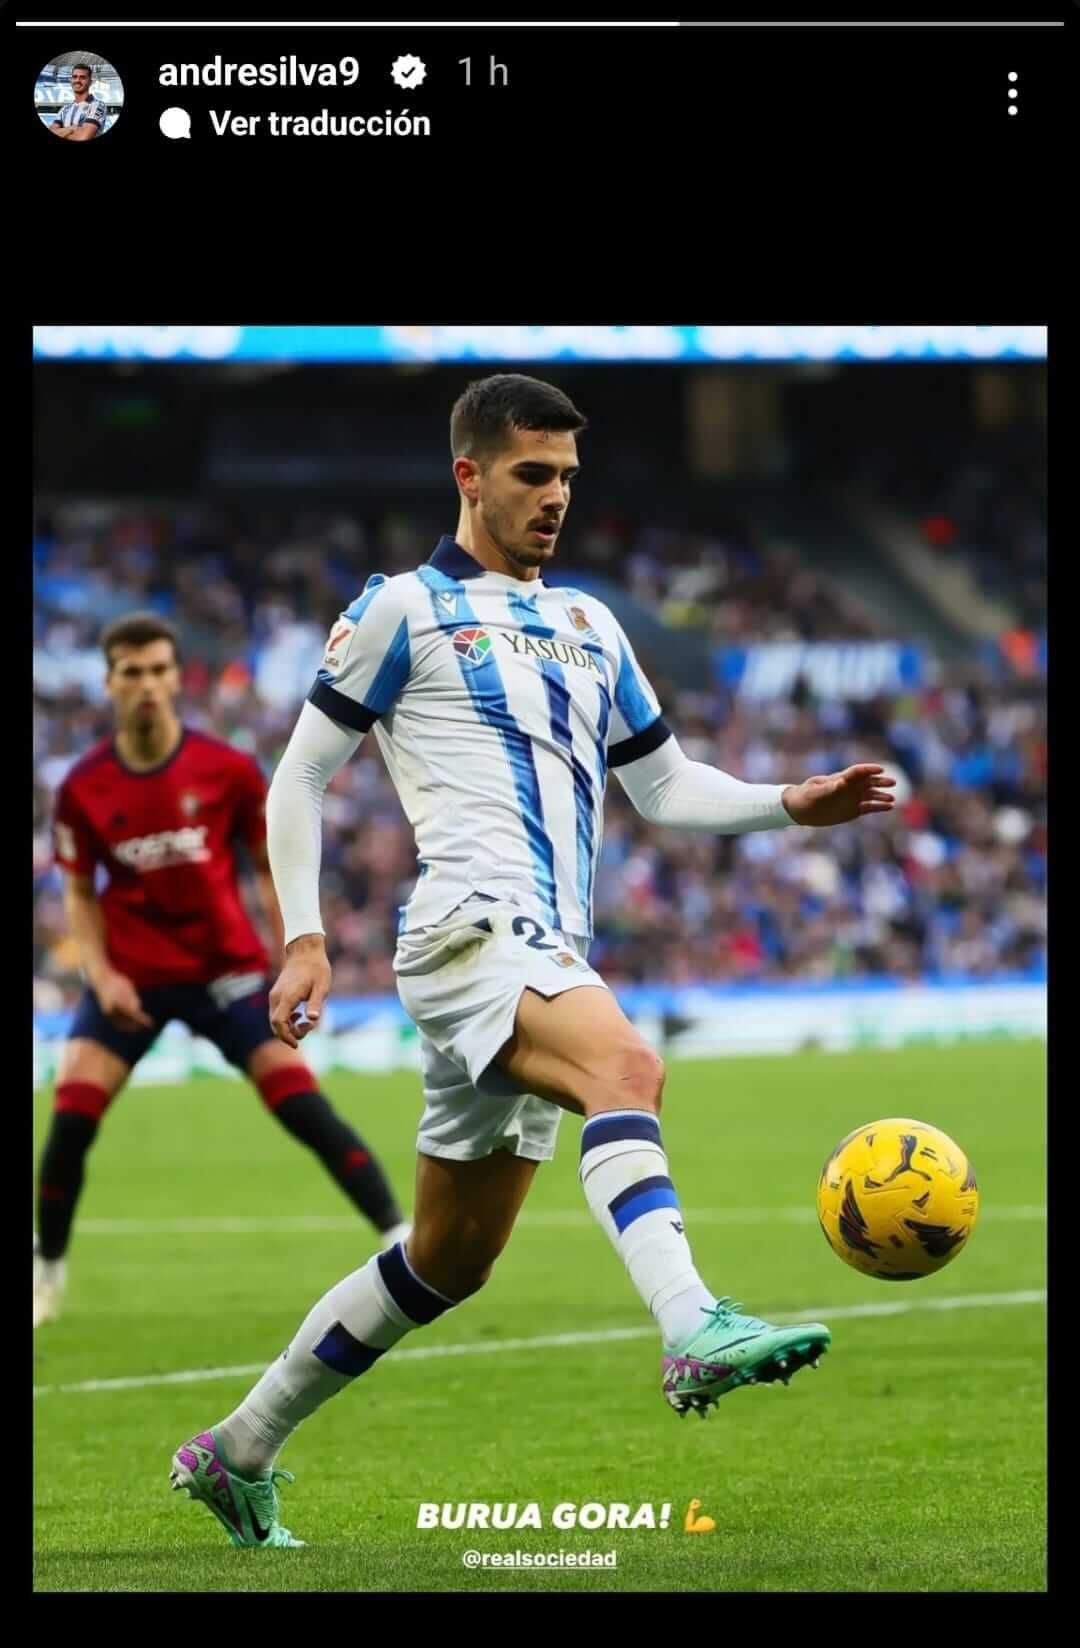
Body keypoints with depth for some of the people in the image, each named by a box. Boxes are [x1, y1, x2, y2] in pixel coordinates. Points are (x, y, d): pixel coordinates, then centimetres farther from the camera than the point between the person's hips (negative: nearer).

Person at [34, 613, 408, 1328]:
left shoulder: (227, 770, -8)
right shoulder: (84, 787, -5)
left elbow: (271, 867, 4)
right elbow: (79, 892, 6)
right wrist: (102, 973, -9)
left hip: (226, 967, -1)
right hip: (131, 974, 1)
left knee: (300, 1100, -13)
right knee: (72, 1114, -11)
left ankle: (404, 1240, -8)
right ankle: (48, 1270, 8)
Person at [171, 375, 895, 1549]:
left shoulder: (587, 625, 23)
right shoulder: (403, 609, 4)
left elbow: (661, 787, 27)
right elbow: (298, 778, 6)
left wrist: (792, 803, 10)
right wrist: (304, 941, -4)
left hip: (547, 961, 8)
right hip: (469, 927, -8)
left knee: (448, 1262, 11)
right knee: (626, 1064, -35)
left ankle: (238, 1455, 23)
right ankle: (693, 1331, -54)